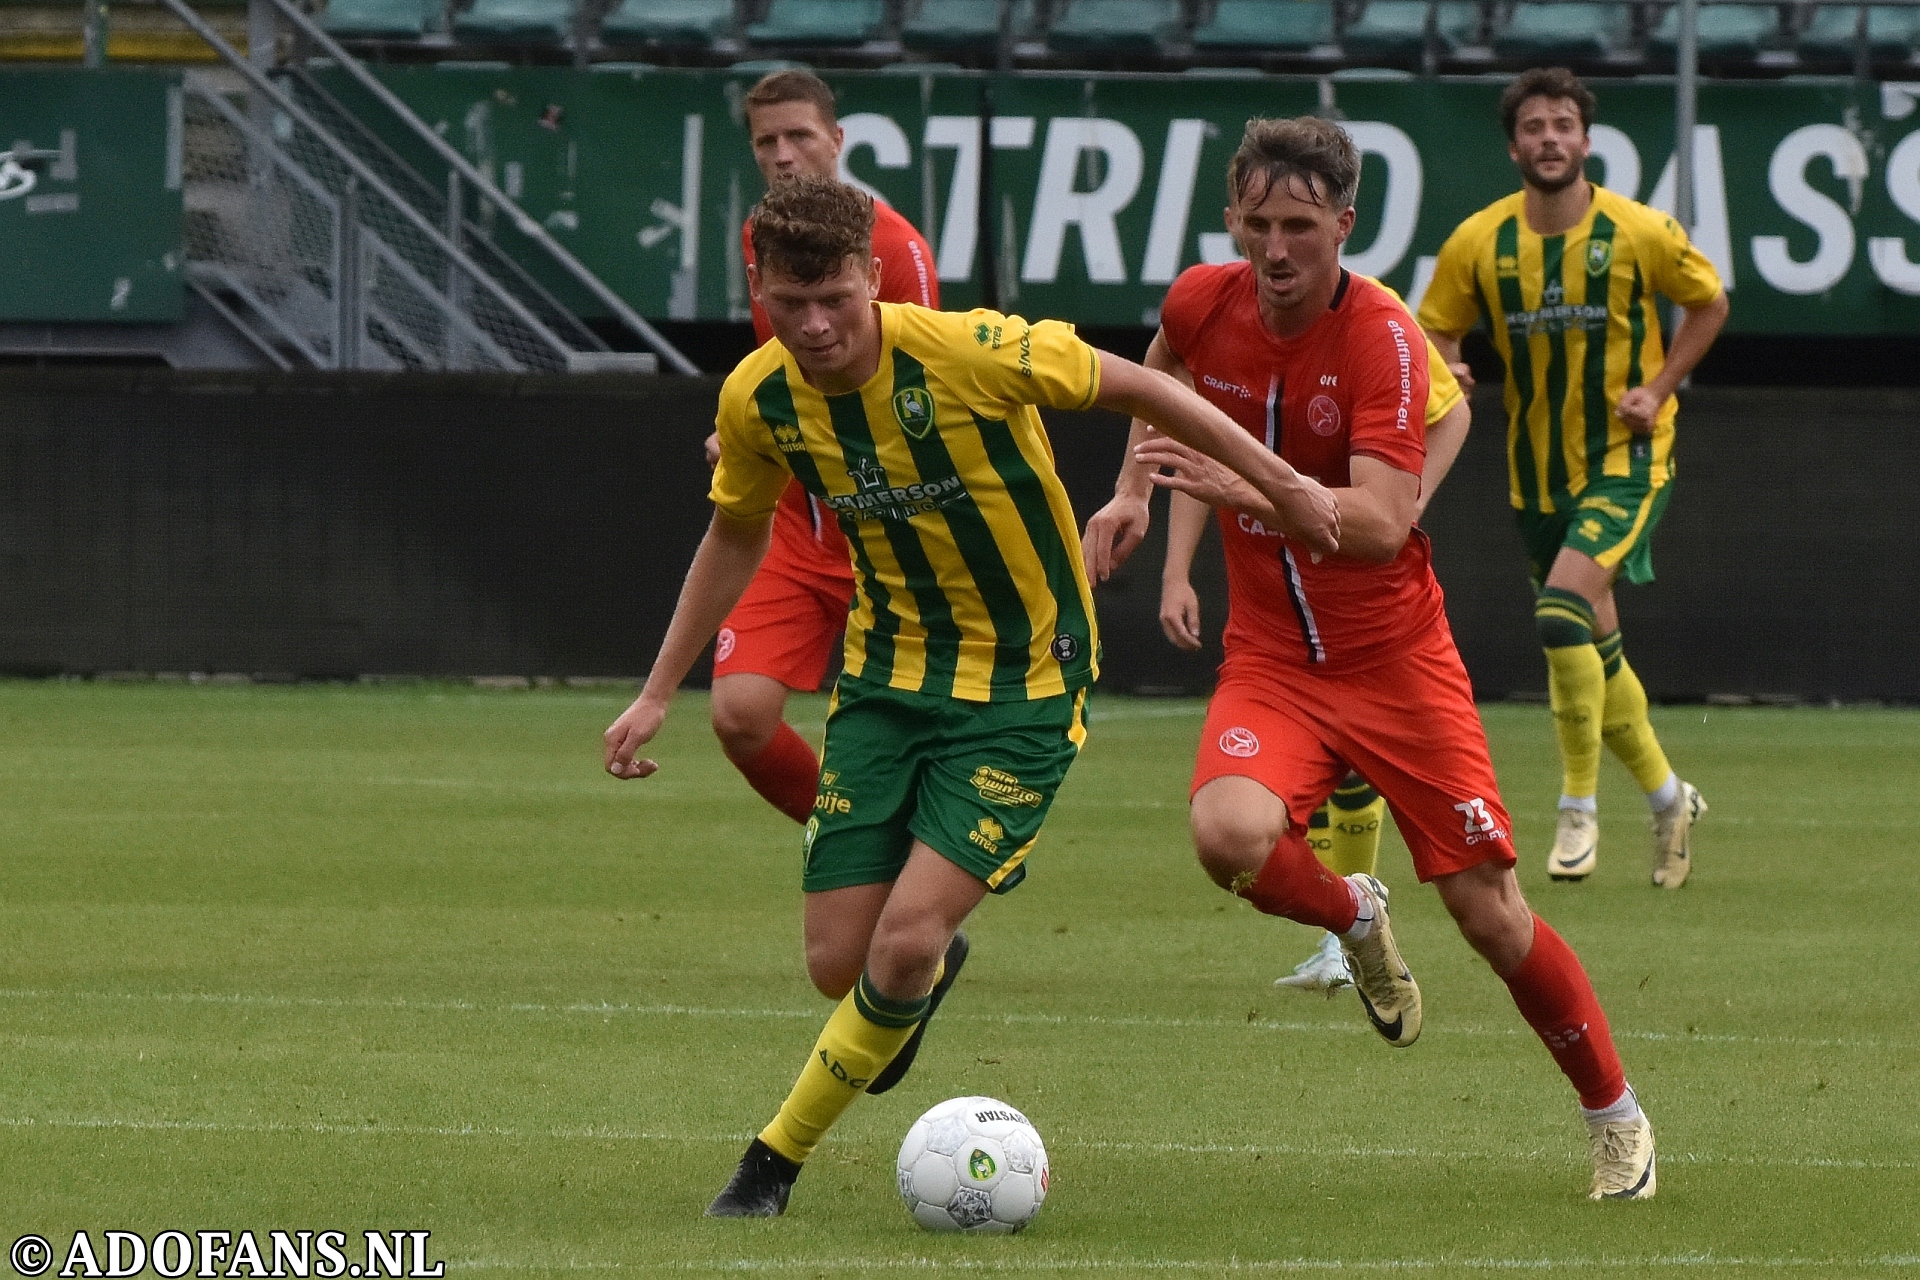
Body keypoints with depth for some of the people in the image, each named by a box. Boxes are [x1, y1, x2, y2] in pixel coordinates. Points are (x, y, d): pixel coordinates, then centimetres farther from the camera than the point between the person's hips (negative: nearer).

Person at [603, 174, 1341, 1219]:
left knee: (906, 942, -17)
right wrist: (657, 695, 13)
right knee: (839, 963, -1)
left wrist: (1280, 486, -1)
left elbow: (1134, 388, -10)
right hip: (886, 672, 4)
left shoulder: (973, 352, -24)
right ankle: (927, 977, 37)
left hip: (1024, 683, -4)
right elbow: (736, 535, 12)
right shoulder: (758, 399, -8)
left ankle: (779, 1156, 4)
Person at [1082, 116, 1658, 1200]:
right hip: (1270, 659, 3)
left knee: (1491, 912, -1)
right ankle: (1355, 920, 6)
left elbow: (1380, 524, -32)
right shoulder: (1205, 302, -5)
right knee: (1230, 836, -28)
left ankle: (1617, 1118, 22)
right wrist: (1133, 489, 13)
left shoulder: (1382, 336, -20)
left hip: (1397, 658, -3)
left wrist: (1246, 485, -43)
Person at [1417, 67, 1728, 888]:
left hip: (1626, 459, -4)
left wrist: (1658, 388, -7)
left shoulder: (1638, 233, -11)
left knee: (1565, 606, -25)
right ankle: (1668, 798, 34)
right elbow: (1432, 337, 4)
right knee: (1592, 645, 11)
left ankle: (1579, 809, -13)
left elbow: (1709, 302, 5)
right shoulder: (1478, 244, -5)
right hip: (1539, 473, 4)